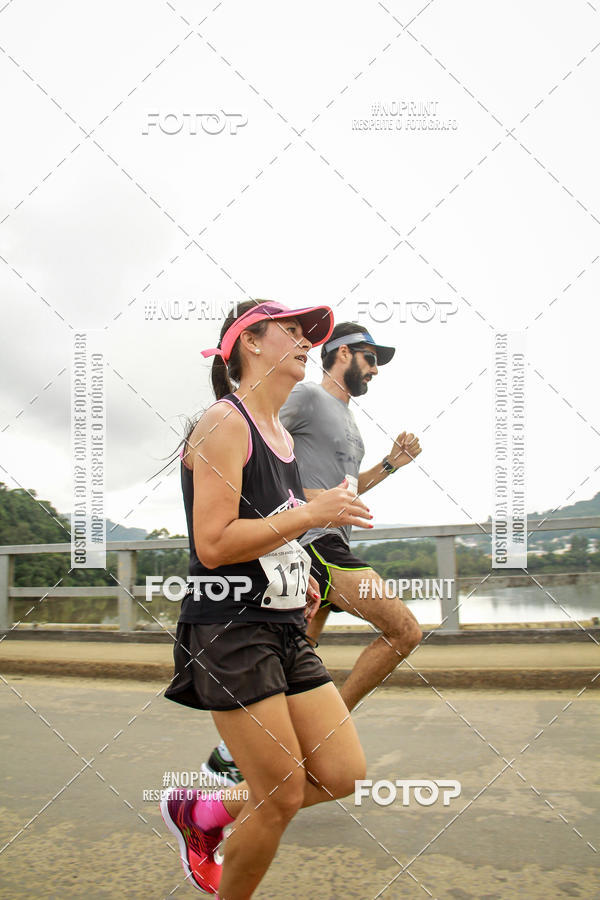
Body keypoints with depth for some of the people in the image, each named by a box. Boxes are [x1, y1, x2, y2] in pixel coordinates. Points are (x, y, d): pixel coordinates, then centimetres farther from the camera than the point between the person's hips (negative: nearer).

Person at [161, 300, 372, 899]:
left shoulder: (280, 433, 17)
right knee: (283, 798, -2)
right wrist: (312, 514, -19)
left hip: (284, 627, 9)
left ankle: (201, 812, 25)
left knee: (343, 775, 7)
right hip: (229, 629, -9)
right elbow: (212, 545, -20)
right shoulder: (224, 423, -12)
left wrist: (296, 574, 12)